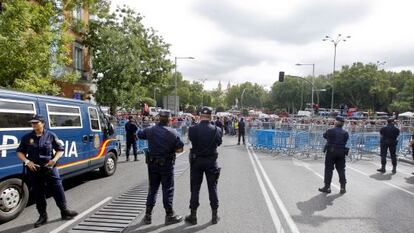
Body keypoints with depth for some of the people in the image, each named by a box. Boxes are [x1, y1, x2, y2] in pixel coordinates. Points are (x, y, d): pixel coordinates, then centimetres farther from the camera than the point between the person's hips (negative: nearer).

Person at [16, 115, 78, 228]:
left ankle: (64, 211, 12)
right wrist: (27, 161, -8)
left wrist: (54, 159, -13)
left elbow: (60, 149, 4)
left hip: (49, 168, -2)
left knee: (57, 189, -1)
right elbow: (19, 152, 9)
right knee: (38, 193, 9)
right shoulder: (27, 137, 3)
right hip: (34, 169, 2)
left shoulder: (50, 135, -1)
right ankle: (42, 216, 22)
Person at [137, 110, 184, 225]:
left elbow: (139, 134, 15)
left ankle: (148, 215, 20)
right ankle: (169, 215, 14)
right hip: (167, 164, -4)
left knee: (152, 189, 15)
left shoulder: (150, 130, -3)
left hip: (152, 163, 4)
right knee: (168, 189, 6)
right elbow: (180, 148, -13)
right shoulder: (172, 133, -13)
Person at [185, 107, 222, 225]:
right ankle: (214, 215, 19)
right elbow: (219, 142, 4)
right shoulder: (217, 130, -11)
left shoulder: (192, 129, -13)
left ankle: (193, 216, 18)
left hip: (196, 161, 0)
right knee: (212, 188, 11)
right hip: (211, 161, 0)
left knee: (195, 188, 9)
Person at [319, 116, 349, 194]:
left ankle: (327, 187, 7)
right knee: (341, 170, 10)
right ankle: (343, 187, 14)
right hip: (341, 152, 4)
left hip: (331, 152, -4)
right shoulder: (345, 133, 2)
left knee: (328, 169, 4)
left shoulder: (330, 131, -10)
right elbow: (345, 142, 8)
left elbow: (324, 135, 8)